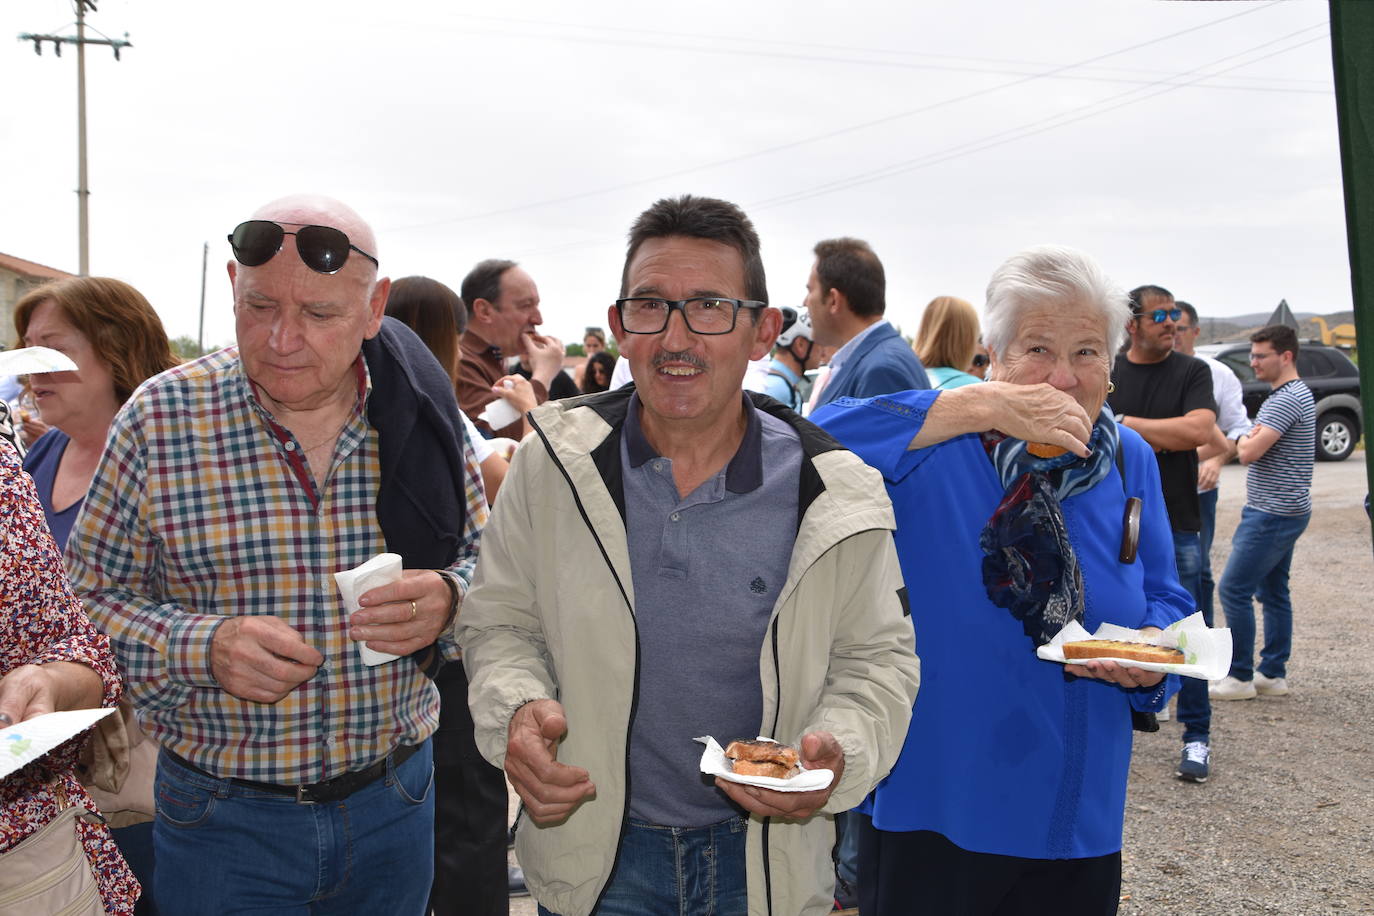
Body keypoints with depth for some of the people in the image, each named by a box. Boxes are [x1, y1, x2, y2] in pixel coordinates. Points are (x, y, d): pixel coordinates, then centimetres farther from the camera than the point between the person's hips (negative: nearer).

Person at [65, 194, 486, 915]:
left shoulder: (421, 413, -6)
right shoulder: (160, 417, -11)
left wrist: (449, 599, -20)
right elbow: (91, 598, -5)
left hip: (395, 796, 3)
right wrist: (204, 646, -24)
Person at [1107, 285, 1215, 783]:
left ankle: (1197, 738, 12)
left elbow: (1199, 430, -14)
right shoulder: (1104, 373, 5)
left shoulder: (1191, 372, 2)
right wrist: (1165, 437, -10)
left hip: (1176, 525, -1)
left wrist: (1126, 424, -11)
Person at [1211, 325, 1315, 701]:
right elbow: (1256, 451, 21)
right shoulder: (1294, 394, 15)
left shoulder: (1287, 400, -19)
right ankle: (1274, 674, 19)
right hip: (1285, 511, 11)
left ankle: (1240, 677, 1)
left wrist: (1244, 440, -5)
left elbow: (1249, 453, -24)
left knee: (1234, 589, -6)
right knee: (1273, 592, 13)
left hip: (1273, 515, -11)